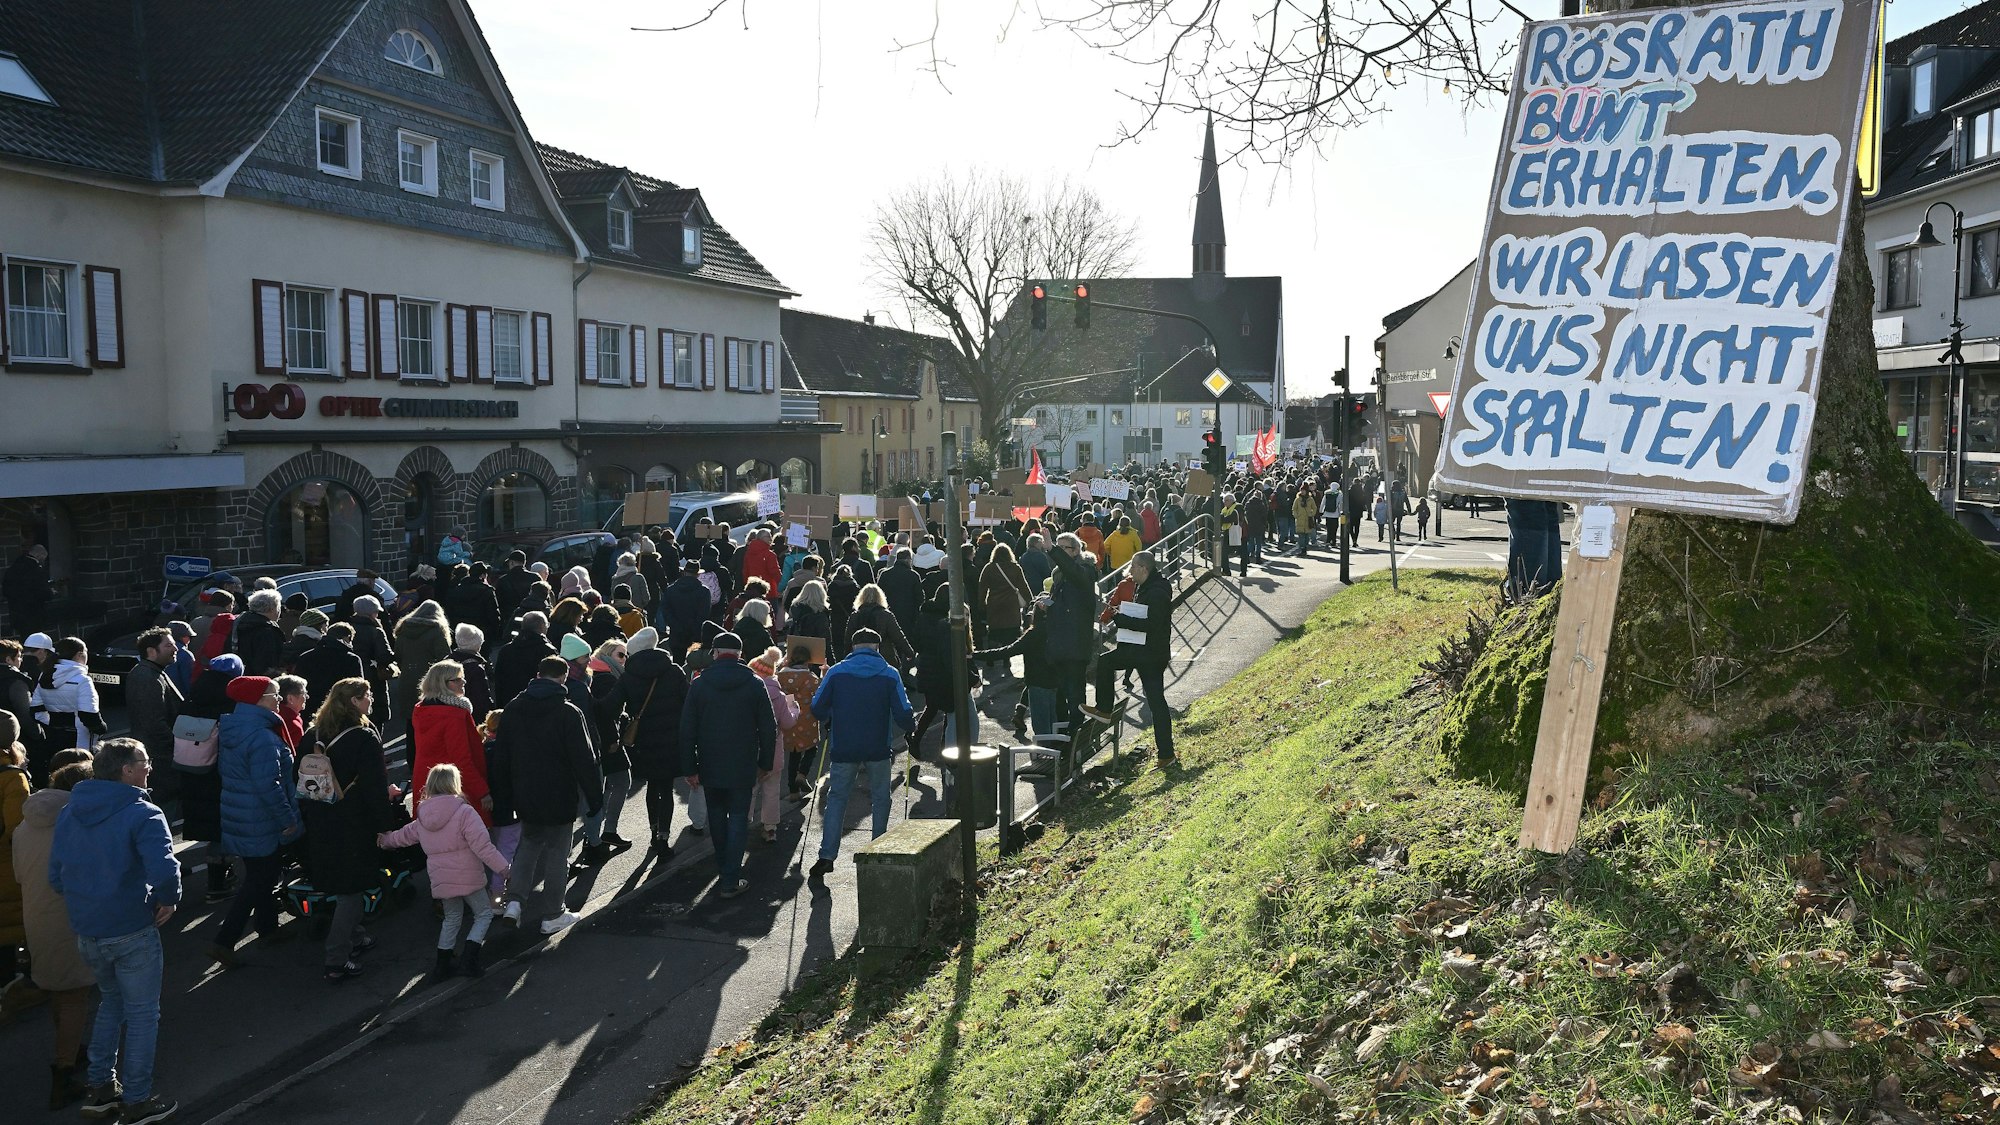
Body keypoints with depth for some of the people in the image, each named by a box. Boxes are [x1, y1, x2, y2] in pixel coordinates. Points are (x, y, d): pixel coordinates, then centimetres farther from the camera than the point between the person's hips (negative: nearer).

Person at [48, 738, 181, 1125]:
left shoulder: (69, 814, 6)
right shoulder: (141, 814, -17)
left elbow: (56, 876, 10)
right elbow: (164, 870, -30)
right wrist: (168, 901, -12)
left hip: (85, 932, 7)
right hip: (132, 932, -7)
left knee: (111, 1001, 27)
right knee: (142, 1014, 8)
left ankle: (99, 1088, 31)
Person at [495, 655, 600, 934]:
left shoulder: (513, 709, 1)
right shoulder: (568, 712, -16)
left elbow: (502, 755, 8)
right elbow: (584, 759, -15)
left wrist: (505, 794, 16)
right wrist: (594, 796, -6)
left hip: (525, 795, 5)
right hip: (559, 796, -4)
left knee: (529, 843, 23)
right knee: (556, 852, 7)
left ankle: (515, 900, 9)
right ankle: (552, 915, 13)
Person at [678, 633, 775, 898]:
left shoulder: (699, 684, -4)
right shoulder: (755, 683, -6)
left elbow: (687, 730, -3)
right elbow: (769, 728, -3)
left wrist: (689, 767, 3)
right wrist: (765, 763, 7)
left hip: (710, 767, 2)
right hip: (743, 767, -2)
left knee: (717, 814, 20)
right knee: (738, 818, 3)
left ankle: (722, 866, 34)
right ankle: (731, 880, -1)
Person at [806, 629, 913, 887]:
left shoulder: (836, 672, -3)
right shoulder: (890, 674, -4)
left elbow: (817, 708, -2)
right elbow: (903, 713, -7)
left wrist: (829, 722, 18)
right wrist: (912, 726, 14)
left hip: (843, 749, 0)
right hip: (879, 749, 0)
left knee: (837, 797, 9)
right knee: (880, 798, 16)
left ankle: (826, 856, -1)